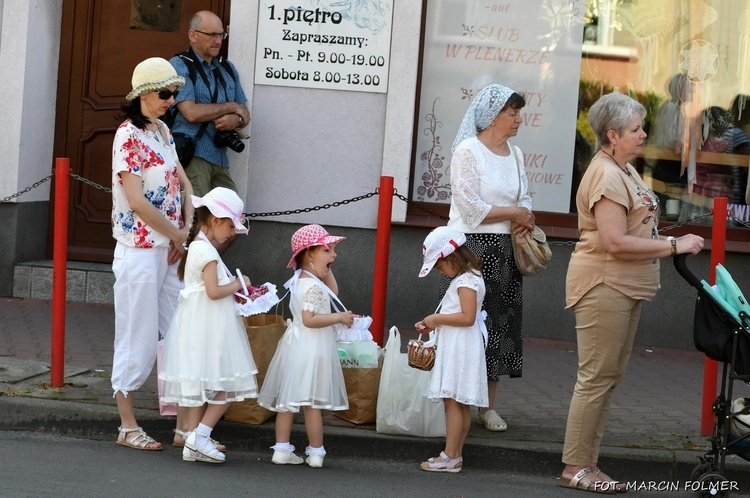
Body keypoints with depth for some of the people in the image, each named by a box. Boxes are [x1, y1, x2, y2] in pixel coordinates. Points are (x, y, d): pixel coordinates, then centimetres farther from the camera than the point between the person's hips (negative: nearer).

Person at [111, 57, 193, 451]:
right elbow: (136, 200, -18)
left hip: (168, 251, 8)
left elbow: (184, 185, 16)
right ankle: (127, 426, 9)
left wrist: (186, 233, 0)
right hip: (139, 250, -8)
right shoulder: (128, 136, -12)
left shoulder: (162, 132, 12)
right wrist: (179, 236, -10)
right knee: (138, 338, -2)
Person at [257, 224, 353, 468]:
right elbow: (310, 319, -26)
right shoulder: (313, 286, -18)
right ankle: (316, 452, 6)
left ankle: (282, 449, 14)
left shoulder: (300, 280, 11)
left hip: (296, 344, 9)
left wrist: (327, 270, 13)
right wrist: (339, 317, -21)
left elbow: (332, 293, 20)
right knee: (312, 402, -2)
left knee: (288, 400, 10)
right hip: (312, 349, -9)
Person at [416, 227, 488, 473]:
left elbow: (467, 317, -24)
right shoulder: (465, 278, 18)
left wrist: (437, 318, -15)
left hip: (461, 348, -11)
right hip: (455, 348, 11)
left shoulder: (466, 281, -15)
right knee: (460, 403, 11)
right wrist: (433, 324, 11)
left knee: (452, 400, -9)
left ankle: (450, 457, -7)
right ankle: (455, 454, 15)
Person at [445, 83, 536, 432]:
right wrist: (514, 214, -7)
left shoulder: (515, 154, 15)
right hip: (472, 247, -7)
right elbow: (471, 207, -14)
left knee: (502, 324, 5)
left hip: (504, 250, 7)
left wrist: (523, 219, -4)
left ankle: (488, 406, 10)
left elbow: (524, 199, 18)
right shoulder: (468, 151, -8)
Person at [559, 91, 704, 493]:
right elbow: (615, 241, -24)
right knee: (597, 377, -7)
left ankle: (586, 464, 17)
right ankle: (575, 467, -1)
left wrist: (672, 246, 9)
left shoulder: (625, 170, 17)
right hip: (603, 284, -11)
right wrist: (673, 245, -18)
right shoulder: (606, 175, -16)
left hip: (625, 286, 11)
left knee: (609, 376, 12)